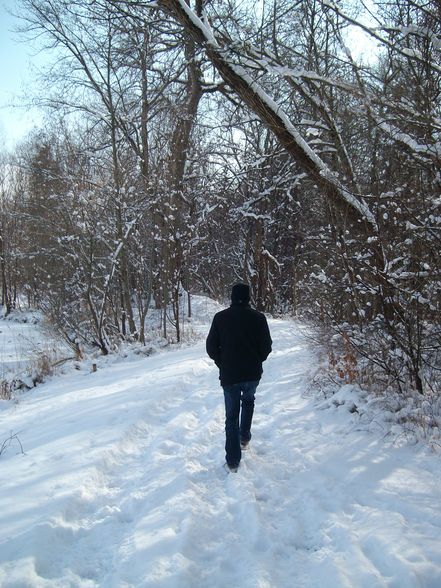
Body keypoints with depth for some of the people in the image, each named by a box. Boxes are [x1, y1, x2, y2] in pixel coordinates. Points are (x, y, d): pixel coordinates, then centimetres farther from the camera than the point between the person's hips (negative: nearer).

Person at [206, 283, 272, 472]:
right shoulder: (258, 317, -6)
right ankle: (245, 437, 29)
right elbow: (266, 347, -3)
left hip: (229, 375, -1)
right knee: (248, 401, 31)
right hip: (253, 374, 1)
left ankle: (233, 460, 10)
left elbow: (211, 347, -3)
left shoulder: (220, 317, -5)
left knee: (231, 415, 9)